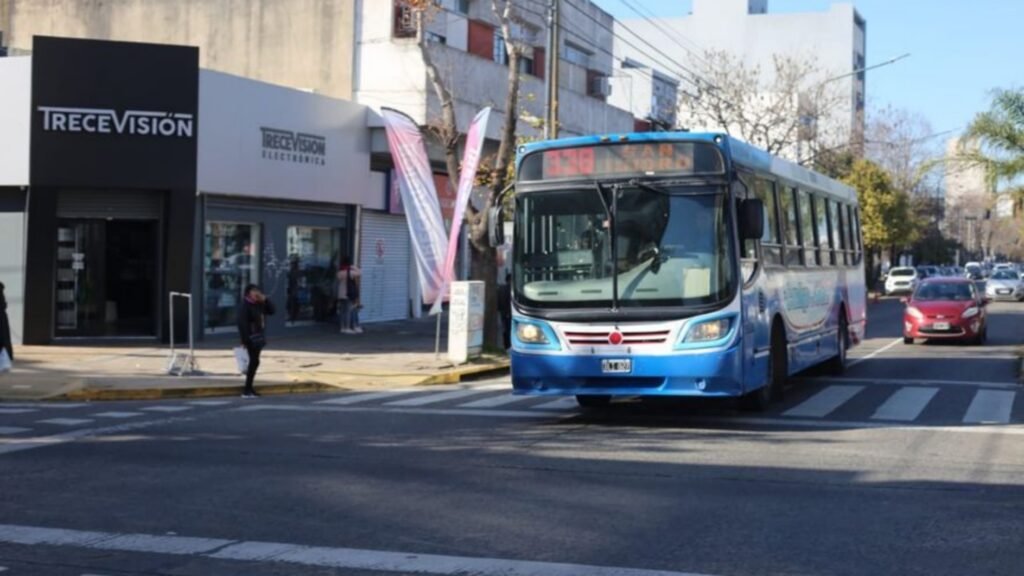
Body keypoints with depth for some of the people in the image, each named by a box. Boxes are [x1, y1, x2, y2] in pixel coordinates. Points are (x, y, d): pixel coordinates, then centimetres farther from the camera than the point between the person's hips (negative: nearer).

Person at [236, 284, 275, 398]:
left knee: (254, 362, 13)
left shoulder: (259, 304, 12)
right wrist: (245, 340, -23)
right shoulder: (244, 306, -14)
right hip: (251, 338, -9)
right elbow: (242, 324, -19)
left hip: (259, 337, 9)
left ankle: (249, 388, 21)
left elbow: (271, 311, 15)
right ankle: (247, 390, -9)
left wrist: (265, 300, 0)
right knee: (254, 361, -11)